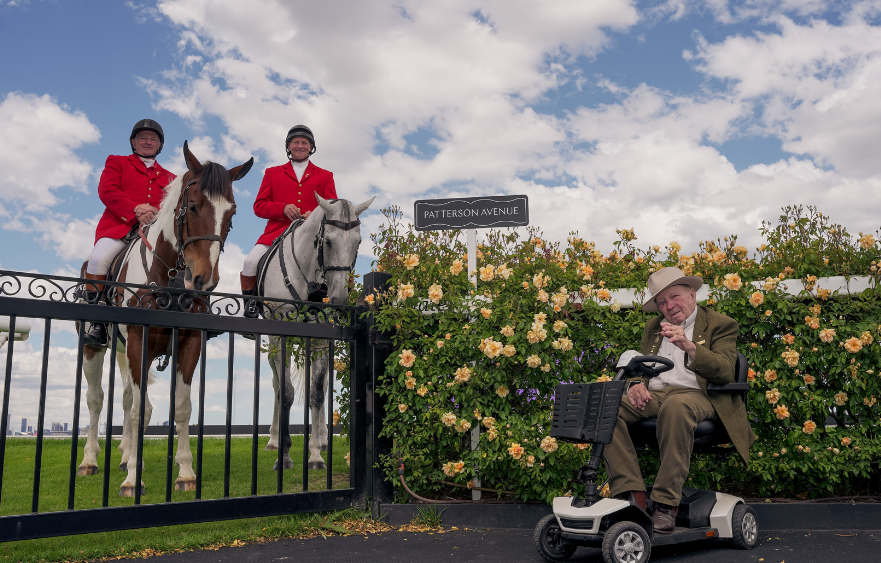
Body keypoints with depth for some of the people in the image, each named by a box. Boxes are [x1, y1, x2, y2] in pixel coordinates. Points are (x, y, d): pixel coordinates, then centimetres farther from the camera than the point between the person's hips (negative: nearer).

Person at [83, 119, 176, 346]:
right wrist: (135, 211, -12)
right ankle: (97, 322, -23)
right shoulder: (117, 162, 22)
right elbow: (107, 191, 5)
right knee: (99, 258, -32)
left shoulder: (169, 178, 29)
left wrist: (155, 212, -9)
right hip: (119, 226, -2)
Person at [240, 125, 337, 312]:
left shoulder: (324, 176, 21)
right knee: (250, 262, -23)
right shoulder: (273, 173, 21)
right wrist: (283, 208, -8)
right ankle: (250, 303, -2)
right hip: (277, 231, 0)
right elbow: (259, 206, 13)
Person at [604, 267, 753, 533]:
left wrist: (689, 346, -22)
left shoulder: (720, 325, 10)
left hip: (695, 394, -5)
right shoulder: (653, 327, 27)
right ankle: (632, 494, -30)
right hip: (652, 395, 5)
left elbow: (725, 371, -5)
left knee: (676, 406, -42)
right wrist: (636, 384, 0)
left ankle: (666, 503, -36)